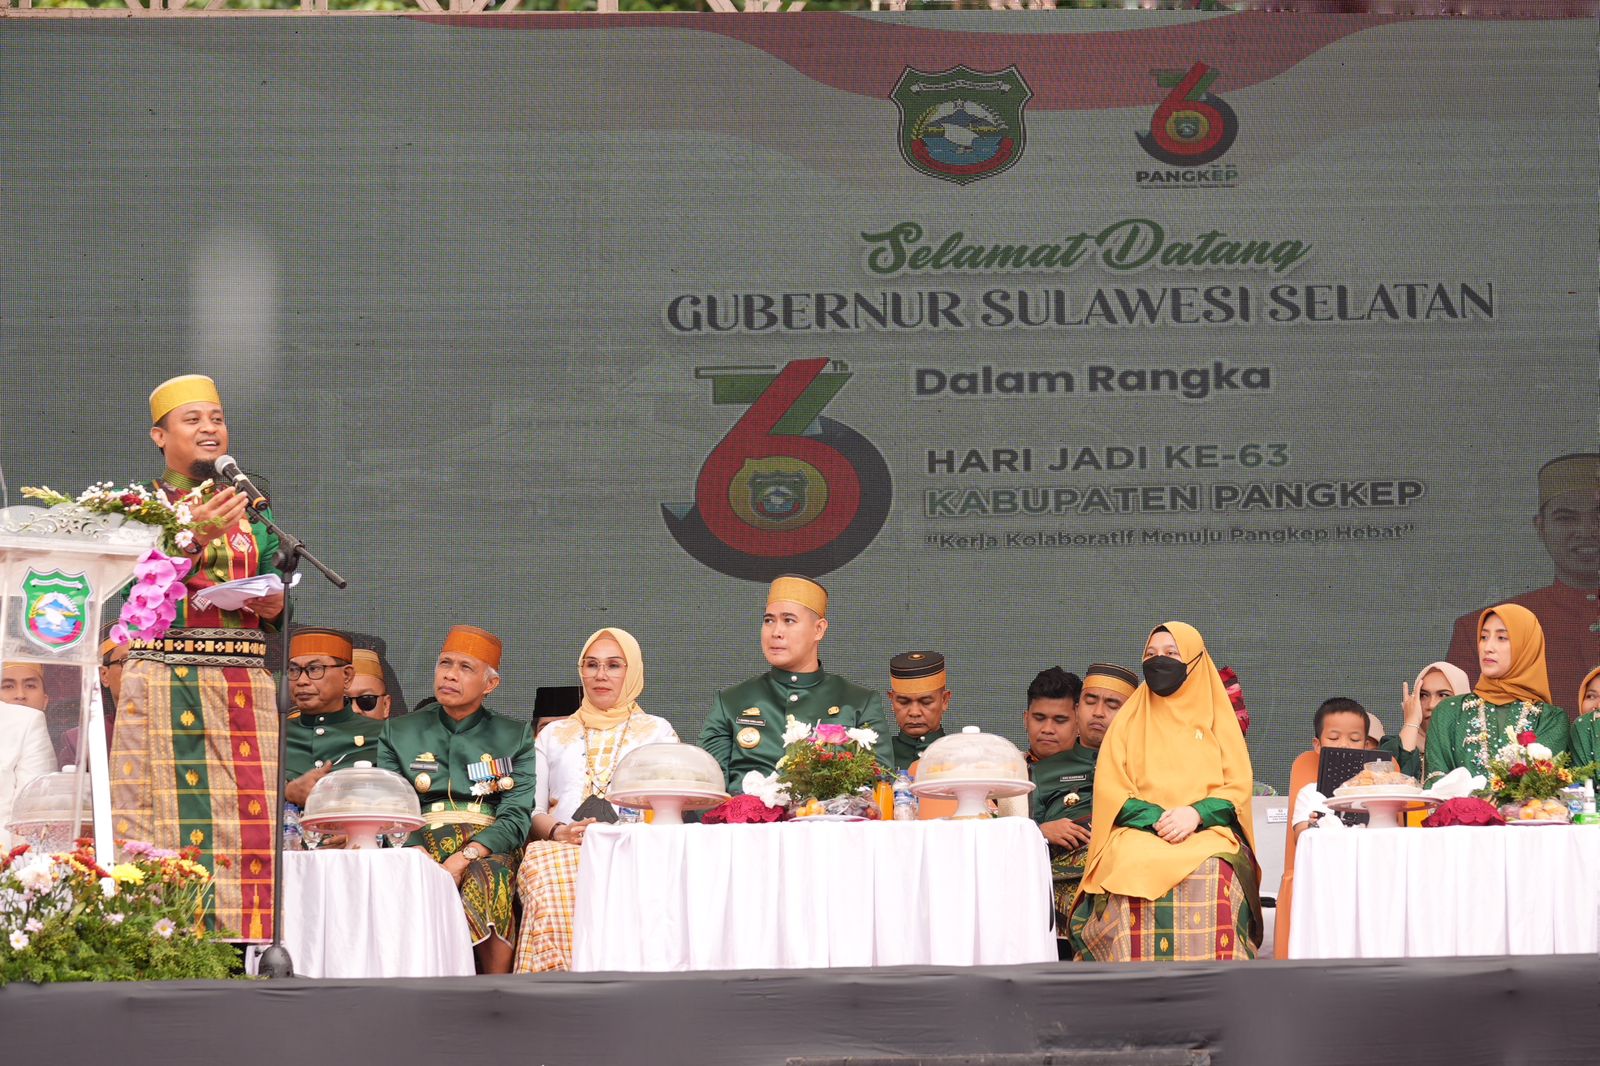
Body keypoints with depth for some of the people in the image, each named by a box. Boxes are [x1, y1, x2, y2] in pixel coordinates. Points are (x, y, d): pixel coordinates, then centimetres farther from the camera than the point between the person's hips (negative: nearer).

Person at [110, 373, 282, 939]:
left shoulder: (251, 509, 20)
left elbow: (278, 591, 22)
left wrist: (274, 602, -1)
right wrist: (196, 537, -18)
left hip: (245, 686, 4)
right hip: (164, 678, -4)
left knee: (246, 825, -5)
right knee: (169, 823, -11)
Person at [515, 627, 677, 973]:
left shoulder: (657, 732, 24)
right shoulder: (553, 735, 29)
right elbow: (532, 810, 18)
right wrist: (559, 831, -6)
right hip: (558, 849, 2)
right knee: (543, 862, -39)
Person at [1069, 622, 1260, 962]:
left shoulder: (1216, 719, 20)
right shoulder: (1128, 722, 21)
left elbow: (1238, 787, 9)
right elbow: (1110, 791, 9)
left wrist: (1195, 814, -12)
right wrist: (1157, 818, -11)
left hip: (1208, 834, 0)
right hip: (1138, 834, 0)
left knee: (1210, 880, -38)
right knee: (1136, 873, -38)